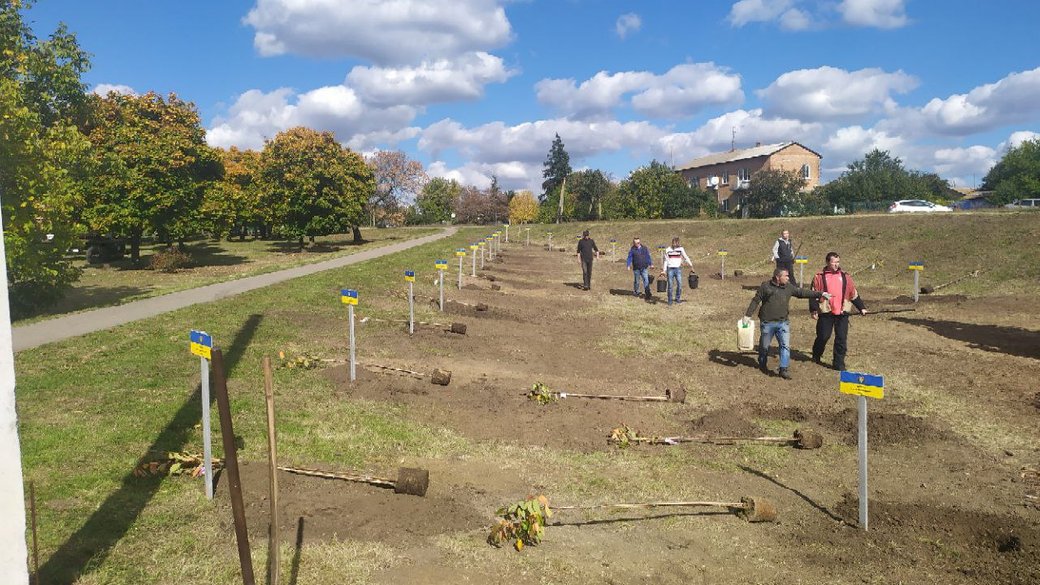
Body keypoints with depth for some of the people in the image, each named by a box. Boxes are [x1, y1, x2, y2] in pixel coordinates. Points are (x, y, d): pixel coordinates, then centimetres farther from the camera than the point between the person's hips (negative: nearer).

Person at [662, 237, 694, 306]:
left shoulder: (680, 249, 3)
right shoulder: (668, 250, 3)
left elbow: (685, 257, 3)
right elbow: (666, 260, 7)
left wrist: (690, 264, -7)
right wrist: (664, 270, 2)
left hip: (678, 269, 0)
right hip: (670, 269, 0)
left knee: (679, 284, -8)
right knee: (670, 285, 0)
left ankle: (678, 298, 8)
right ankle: (670, 301, 8)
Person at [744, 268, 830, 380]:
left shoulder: (789, 287, 6)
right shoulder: (765, 286, -6)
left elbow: (802, 292, 10)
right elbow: (755, 301, -3)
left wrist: (820, 294, 6)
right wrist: (748, 315, -6)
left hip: (783, 323, 3)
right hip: (767, 323, -3)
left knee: (785, 345, -6)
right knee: (764, 345, 11)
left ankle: (784, 369, -2)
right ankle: (762, 364, 35)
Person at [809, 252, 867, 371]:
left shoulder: (845, 276, 10)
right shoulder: (820, 277, 0)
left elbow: (854, 294, 16)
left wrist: (861, 308, 13)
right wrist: (814, 310, -9)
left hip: (842, 313, 2)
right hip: (826, 312, -2)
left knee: (841, 339, 0)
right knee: (823, 337, 4)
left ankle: (839, 363, 8)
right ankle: (816, 356, 30)